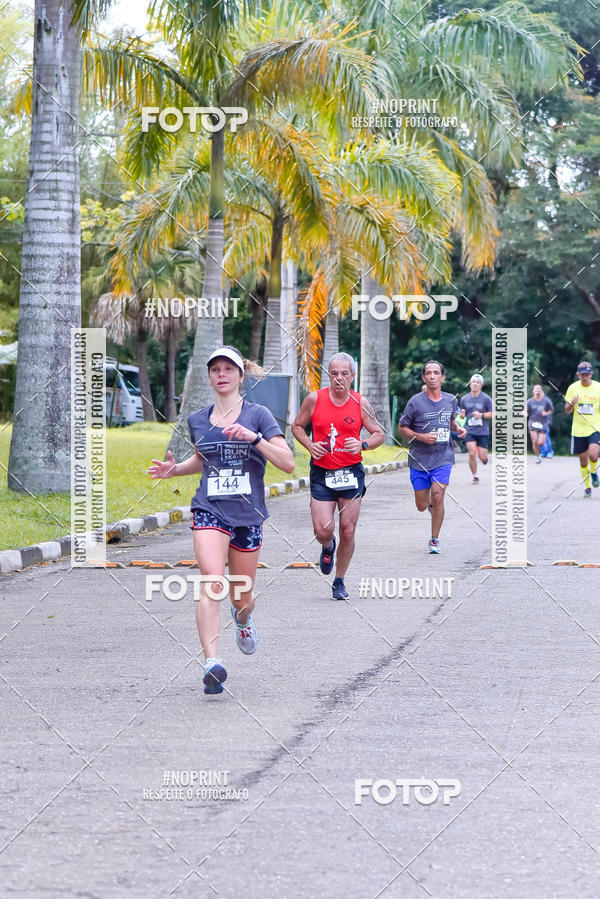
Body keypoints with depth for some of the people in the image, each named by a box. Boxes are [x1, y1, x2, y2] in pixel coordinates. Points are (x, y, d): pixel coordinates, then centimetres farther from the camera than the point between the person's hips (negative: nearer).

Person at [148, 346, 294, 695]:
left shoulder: (257, 415, -3)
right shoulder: (198, 420, 8)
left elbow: (288, 463, -10)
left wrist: (254, 437, -23)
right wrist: (174, 469, 8)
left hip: (248, 516, -1)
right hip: (209, 512, 1)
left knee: (241, 598, 11)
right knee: (212, 582, -23)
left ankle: (244, 619, 50)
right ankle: (212, 662, -30)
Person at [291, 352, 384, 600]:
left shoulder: (360, 403, -1)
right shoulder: (315, 399, -2)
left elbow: (379, 434, 5)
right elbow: (297, 426, 11)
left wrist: (362, 445, -15)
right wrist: (310, 445, -8)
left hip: (351, 473, 1)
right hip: (321, 473, 0)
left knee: (348, 531, 2)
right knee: (323, 530, -10)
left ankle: (339, 581, 20)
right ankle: (328, 547, 28)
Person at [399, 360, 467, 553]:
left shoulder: (451, 400, 5)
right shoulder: (416, 402, -6)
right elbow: (402, 428, -1)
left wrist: (458, 429, 2)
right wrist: (422, 437, -16)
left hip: (443, 458, 1)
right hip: (419, 459, -1)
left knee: (437, 496, -16)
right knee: (422, 506, 3)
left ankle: (434, 540, -1)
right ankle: (431, 504, 42)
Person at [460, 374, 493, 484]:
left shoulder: (486, 399, -4)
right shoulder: (464, 399, 5)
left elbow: (493, 413, -3)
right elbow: (462, 415, 17)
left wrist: (481, 415, -18)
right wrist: (462, 414, -7)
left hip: (483, 432, -1)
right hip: (470, 431, 1)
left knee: (482, 457, -2)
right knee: (472, 454, -13)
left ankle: (484, 459, 37)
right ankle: (475, 477, 5)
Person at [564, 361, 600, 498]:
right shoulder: (573, 388, 2)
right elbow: (567, 411, 5)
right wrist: (572, 403, -16)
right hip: (578, 430, 2)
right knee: (583, 461, 6)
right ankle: (587, 487, 24)